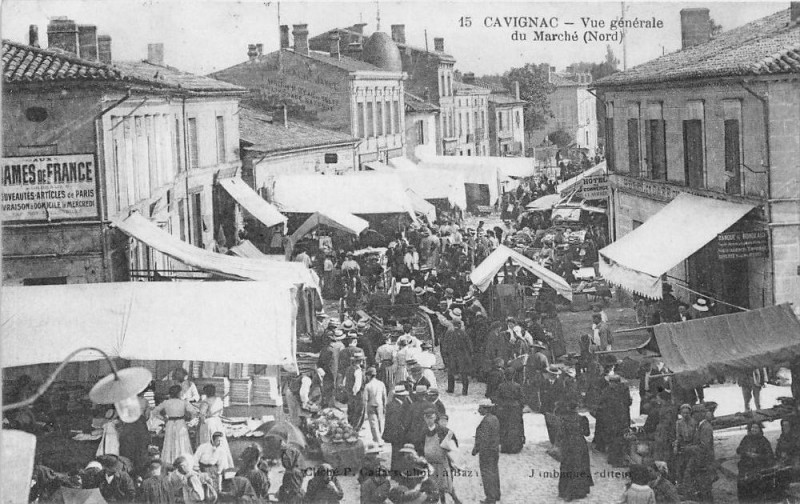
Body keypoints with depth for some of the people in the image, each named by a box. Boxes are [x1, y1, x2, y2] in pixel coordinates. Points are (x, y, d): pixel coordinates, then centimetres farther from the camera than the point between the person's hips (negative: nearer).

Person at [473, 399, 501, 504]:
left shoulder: (486, 421, -22)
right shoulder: (494, 419, 7)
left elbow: (484, 439, -25)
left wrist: (476, 449, -18)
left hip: (486, 451, -9)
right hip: (495, 450, 9)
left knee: (487, 474, -1)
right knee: (494, 472, 19)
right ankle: (496, 495, 30)